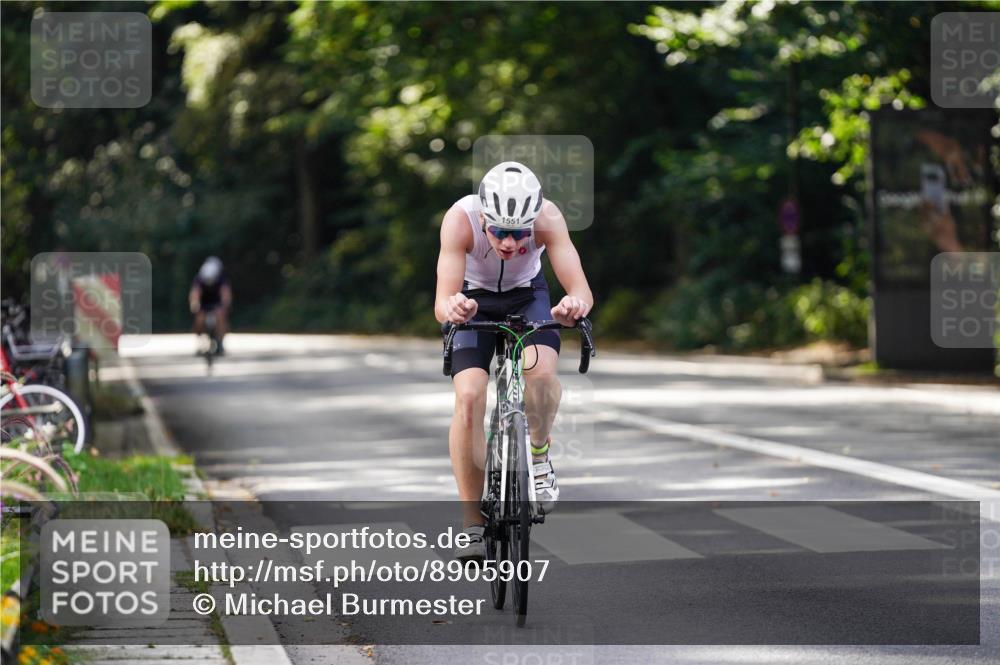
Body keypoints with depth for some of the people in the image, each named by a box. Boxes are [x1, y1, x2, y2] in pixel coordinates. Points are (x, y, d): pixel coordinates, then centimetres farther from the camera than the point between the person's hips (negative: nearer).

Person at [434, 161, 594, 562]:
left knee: (541, 372, -30)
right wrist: (451, 308, -65)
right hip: (474, 299, 0)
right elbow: (442, 302, -41)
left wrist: (575, 304, -61)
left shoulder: (547, 217, -32)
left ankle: (539, 455, 0)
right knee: (468, 397, -21)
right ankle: (471, 524, -10)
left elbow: (581, 289, -38)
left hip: (527, 295, 0)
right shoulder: (460, 219, -35)